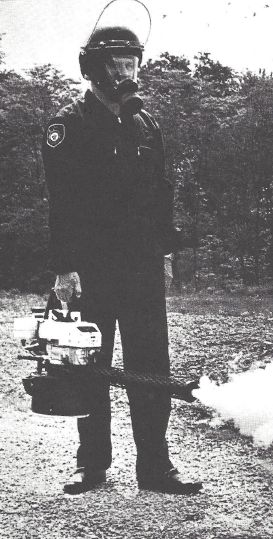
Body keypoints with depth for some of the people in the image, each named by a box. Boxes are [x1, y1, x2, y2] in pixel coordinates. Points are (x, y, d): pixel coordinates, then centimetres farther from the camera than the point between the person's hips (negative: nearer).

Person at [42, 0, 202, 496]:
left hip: (144, 269, 5)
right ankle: (92, 465, 17)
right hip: (91, 269, -4)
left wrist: (165, 251, 11)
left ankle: (155, 467, 11)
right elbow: (61, 200, -11)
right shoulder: (69, 125, -4)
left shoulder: (146, 125, 13)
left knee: (151, 368, 4)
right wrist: (64, 267, -17)